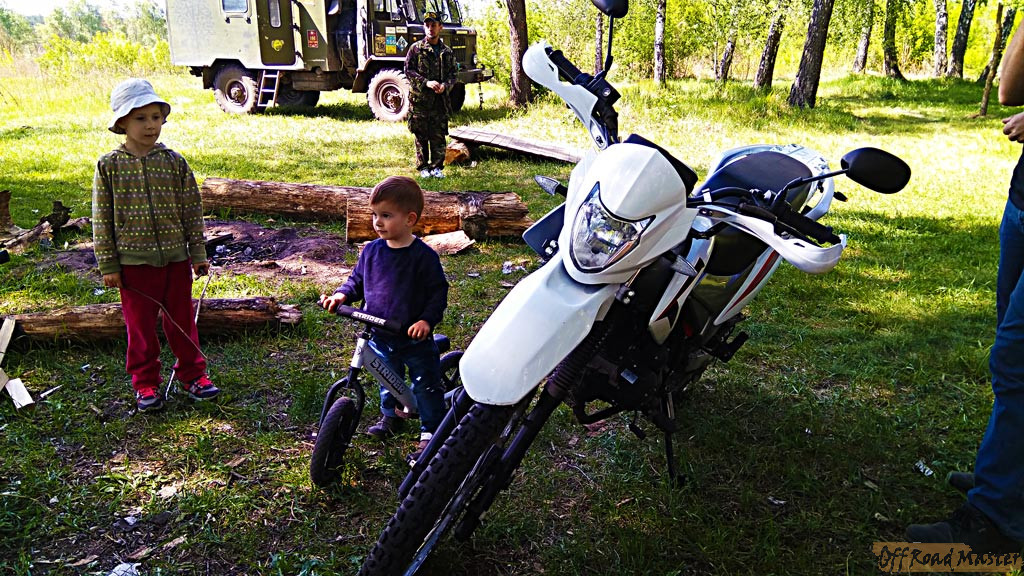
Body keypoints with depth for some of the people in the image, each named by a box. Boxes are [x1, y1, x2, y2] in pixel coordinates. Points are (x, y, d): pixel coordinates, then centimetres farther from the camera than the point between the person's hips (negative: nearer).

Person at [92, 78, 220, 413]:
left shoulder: (174, 162, -1)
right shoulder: (108, 166, -4)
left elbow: (192, 210, 4)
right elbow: (102, 219, -2)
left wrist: (198, 253, 4)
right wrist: (108, 265, -3)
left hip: (176, 259, 1)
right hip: (133, 263, -1)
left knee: (182, 321, 12)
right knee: (141, 326, 9)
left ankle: (192, 373, 27)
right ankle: (145, 384, 23)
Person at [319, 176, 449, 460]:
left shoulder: (423, 256, -17)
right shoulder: (371, 251, -2)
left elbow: (438, 292, -13)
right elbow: (357, 280, 10)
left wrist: (427, 320, -25)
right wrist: (342, 295, -8)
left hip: (415, 338, -5)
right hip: (380, 337, 5)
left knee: (426, 386, 4)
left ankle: (430, 433, 17)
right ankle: (390, 415, 49)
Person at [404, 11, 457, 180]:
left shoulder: (447, 52, 12)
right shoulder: (416, 48, 2)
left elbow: (452, 74, 13)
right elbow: (409, 71, -2)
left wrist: (445, 85, -9)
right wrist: (426, 83, -14)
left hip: (440, 100, 2)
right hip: (420, 99, -2)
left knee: (438, 136, 4)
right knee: (421, 136, 3)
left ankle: (437, 167, 13)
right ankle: (423, 167, 12)